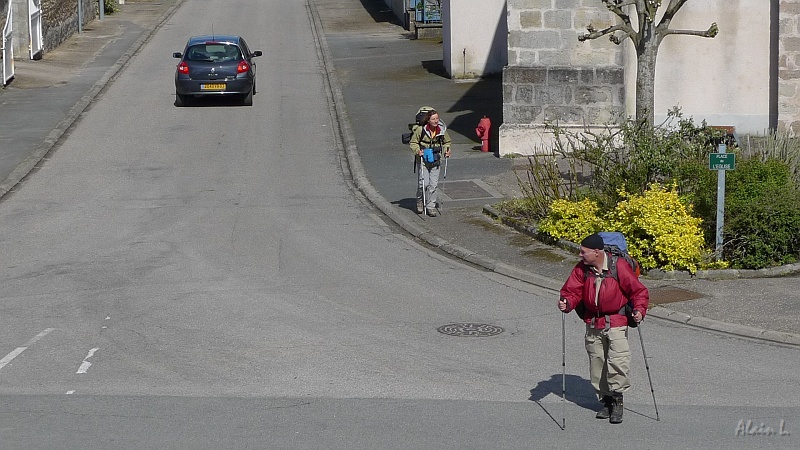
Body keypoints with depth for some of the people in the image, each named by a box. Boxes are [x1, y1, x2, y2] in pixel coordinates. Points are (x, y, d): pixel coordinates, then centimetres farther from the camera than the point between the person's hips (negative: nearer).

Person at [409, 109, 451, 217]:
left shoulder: (442, 130, -2)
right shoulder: (421, 130, -13)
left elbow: (446, 142, 16)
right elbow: (413, 142, -3)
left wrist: (446, 151, -1)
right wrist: (417, 151, -20)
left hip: (435, 159, 3)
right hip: (423, 159, -3)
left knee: (434, 184, 2)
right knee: (423, 182, -6)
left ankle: (431, 206, 11)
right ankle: (420, 201, 21)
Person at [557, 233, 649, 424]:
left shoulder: (619, 266, -14)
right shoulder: (581, 269, -3)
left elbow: (638, 290, -7)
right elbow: (572, 290, -1)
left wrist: (639, 309, -22)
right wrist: (566, 302, -23)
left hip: (616, 323, -4)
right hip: (593, 324, 4)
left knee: (618, 361, -16)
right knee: (597, 362, 8)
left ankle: (617, 401, -3)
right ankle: (606, 400, 23)